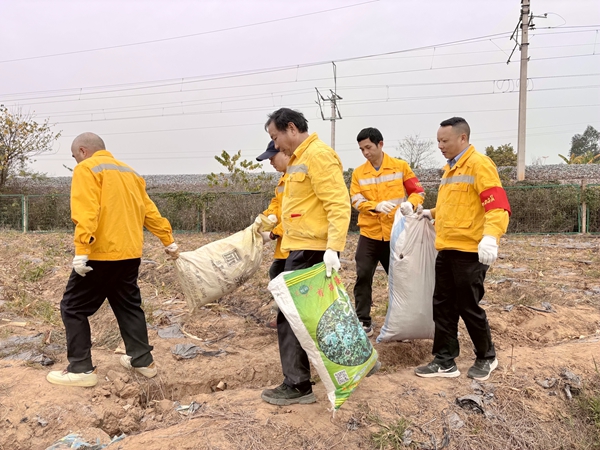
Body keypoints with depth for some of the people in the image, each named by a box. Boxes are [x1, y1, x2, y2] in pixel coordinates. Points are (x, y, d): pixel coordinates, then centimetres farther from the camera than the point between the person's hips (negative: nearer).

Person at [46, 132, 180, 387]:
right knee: (128, 306, 19)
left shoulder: (86, 169, -4)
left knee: (73, 308, 6)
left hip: (101, 253, -7)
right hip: (130, 253, 8)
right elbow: (149, 211, 18)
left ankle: (81, 369, 8)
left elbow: (86, 211, -19)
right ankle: (143, 361, 23)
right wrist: (168, 241, 21)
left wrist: (81, 250, -25)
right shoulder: (128, 171, 19)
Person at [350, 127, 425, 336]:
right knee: (363, 277, -1)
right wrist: (377, 206, -24)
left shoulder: (400, 167, 0)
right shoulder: (358, 173, 3)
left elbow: (418, 191, 2)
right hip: (369, 234, 1)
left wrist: (410, 203, -19)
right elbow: (357, 201, -6)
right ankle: (363, 323, 10)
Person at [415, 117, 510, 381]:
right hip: (446, 250, 9)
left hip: (469, 251, -8)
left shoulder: (479, 165, -11)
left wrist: (490, 236, -34)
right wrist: (432, 213, 27)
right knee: (443, 306, 9)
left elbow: (497, 206, -21)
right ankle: (445, 361, 19)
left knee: (468, 307, 3)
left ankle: (486, 358, 25)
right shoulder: (450, 168, 17)